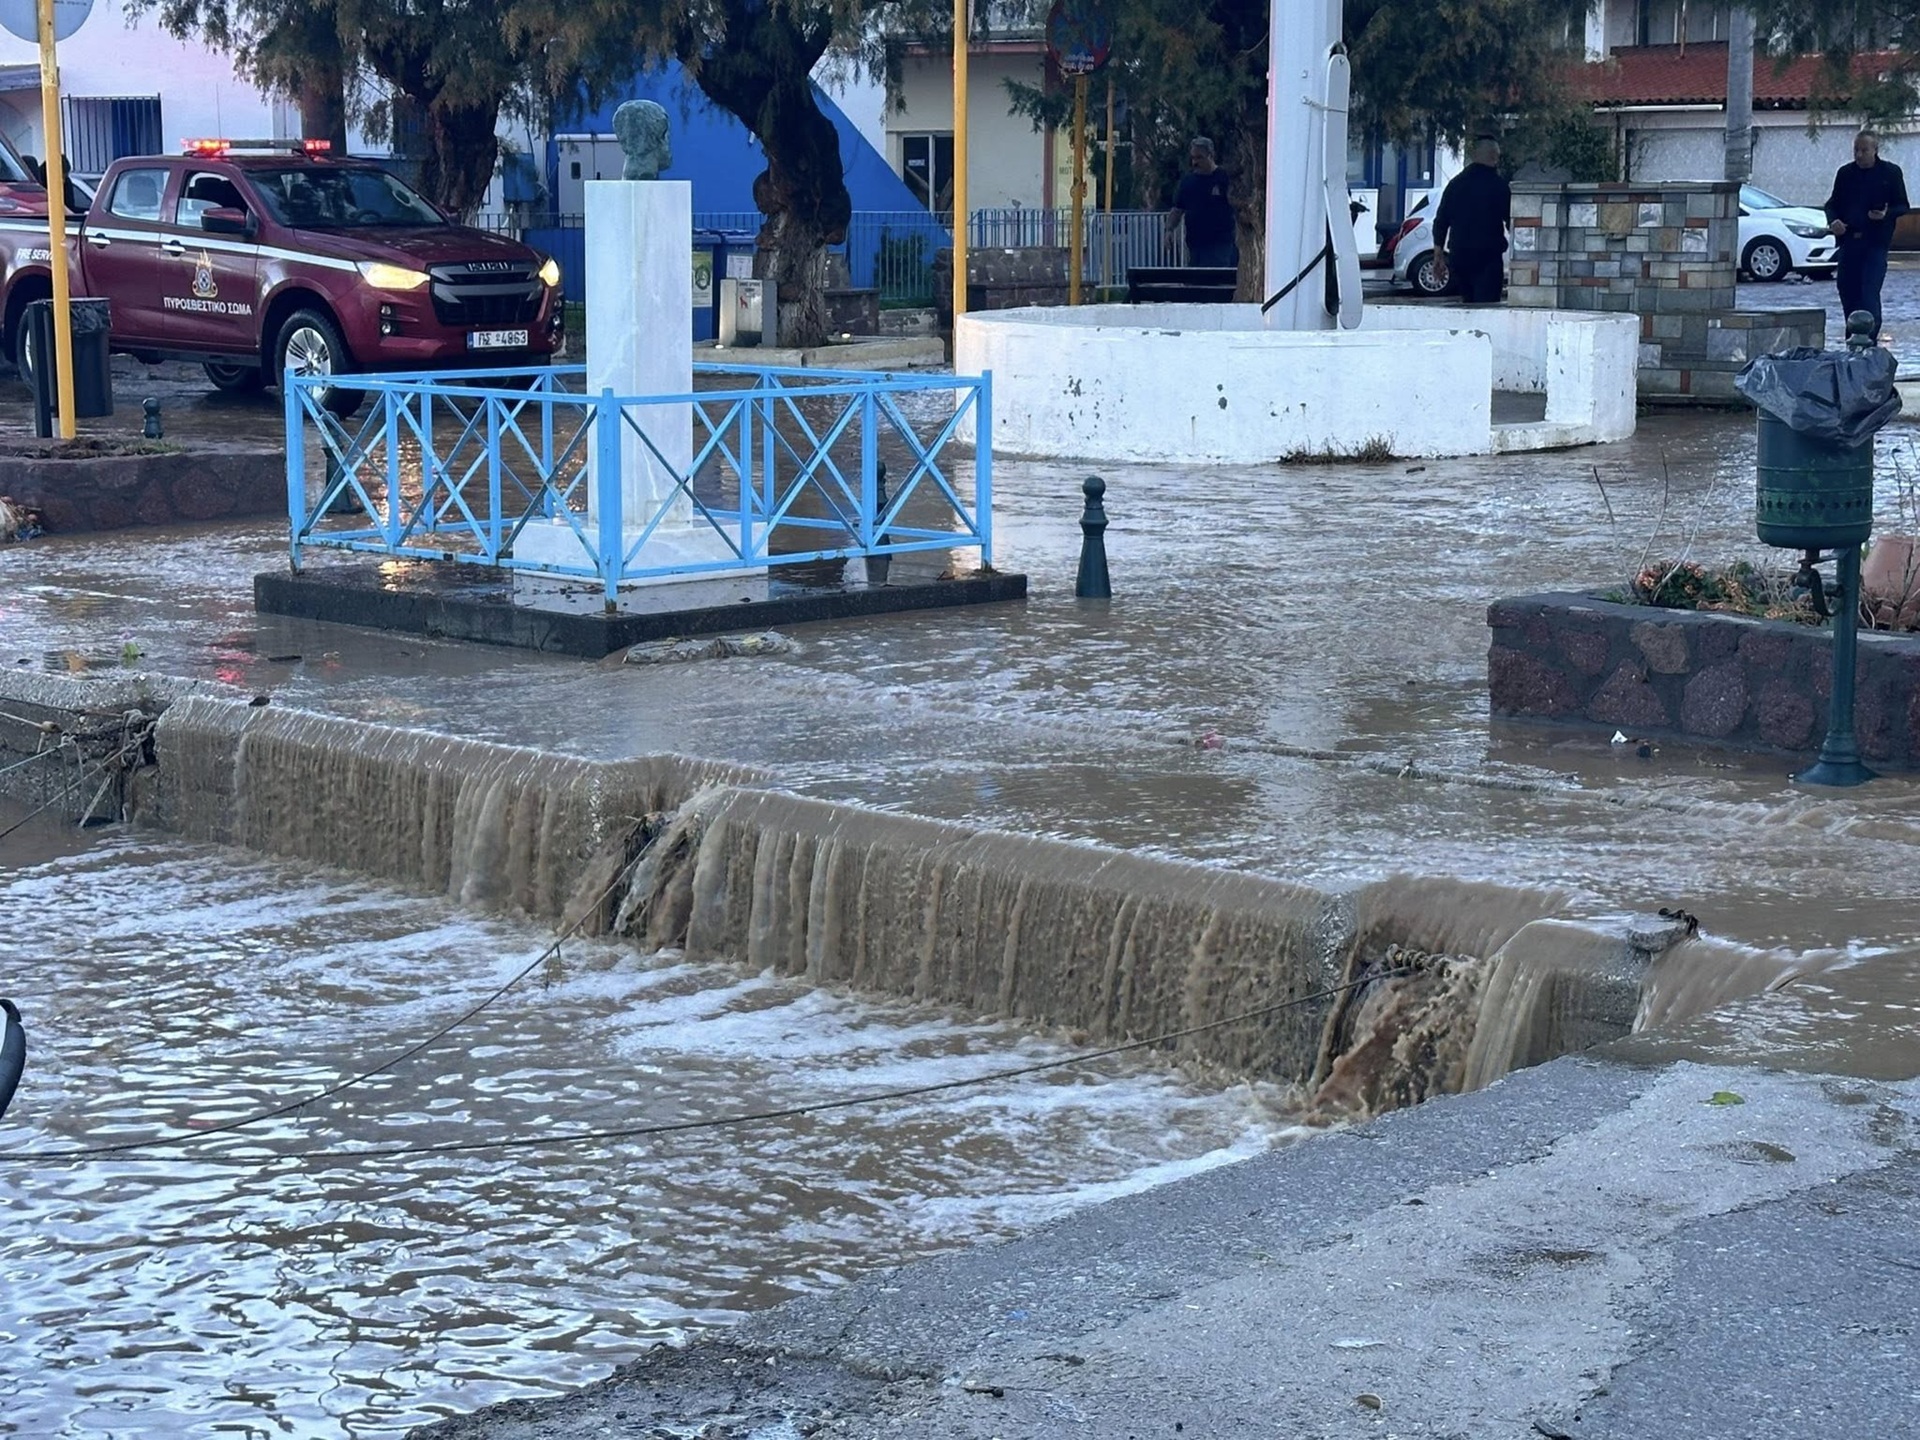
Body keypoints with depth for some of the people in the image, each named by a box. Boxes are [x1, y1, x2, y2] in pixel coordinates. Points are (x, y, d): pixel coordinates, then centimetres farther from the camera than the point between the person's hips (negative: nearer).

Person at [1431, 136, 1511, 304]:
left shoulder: (1456, 183, 9)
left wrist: (1438, 255, 16)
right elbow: (1511, 221, -4)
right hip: (1488, 258, -5)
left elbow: (1440, 221, 10)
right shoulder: (1498, 185, -6)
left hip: (1458, 257, 5)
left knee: (1468, 303, 19)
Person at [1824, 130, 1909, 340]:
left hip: (1876, 243, -4)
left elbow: (1903, 206, 5)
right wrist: (1833, 221, -4)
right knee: (1847, 290, 6)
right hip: (1849, 241, 4)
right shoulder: (1845, 173, 11)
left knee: (1869, 293, -13)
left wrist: (1886, 214, -16)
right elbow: (1832, 203, 18)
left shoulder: (1890, 172, 2)